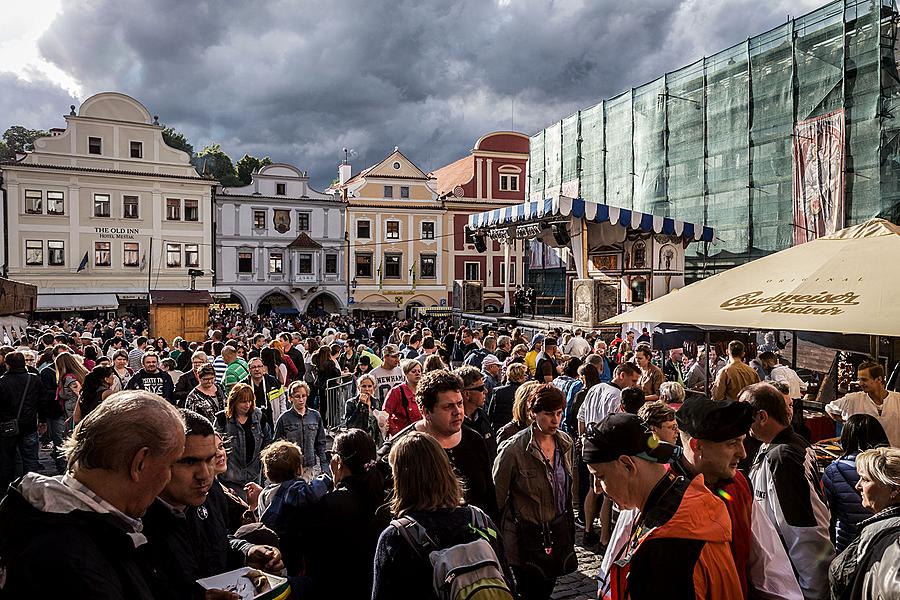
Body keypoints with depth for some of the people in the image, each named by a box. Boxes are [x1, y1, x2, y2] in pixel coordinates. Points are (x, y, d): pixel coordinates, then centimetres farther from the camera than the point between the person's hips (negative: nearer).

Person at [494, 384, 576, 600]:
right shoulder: (514, 449, -19)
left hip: (558, 531, 6)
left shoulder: (565, 442, 0)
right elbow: (497, 497, -11)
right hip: (527, 537, -5)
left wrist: (569, 524, 17)